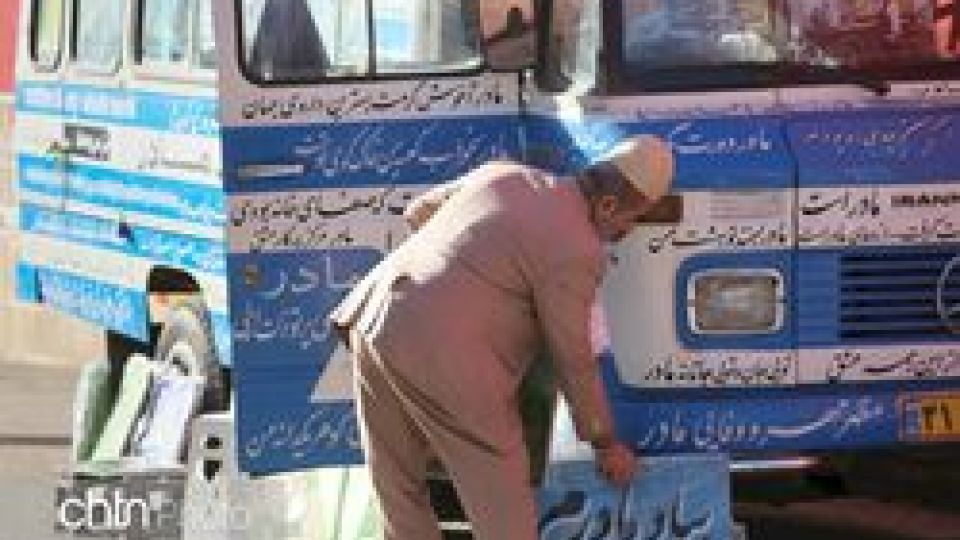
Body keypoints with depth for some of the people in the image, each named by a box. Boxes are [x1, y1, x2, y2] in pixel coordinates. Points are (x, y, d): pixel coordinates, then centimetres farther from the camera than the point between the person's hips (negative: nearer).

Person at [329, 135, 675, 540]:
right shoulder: (576, 251, -6)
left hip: (375, 321, 8)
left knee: (399, 485, 19)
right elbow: (574, 362, 1)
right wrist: (606, 443, 14)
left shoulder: (504, 174, 15)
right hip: (441, 357, -8)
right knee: (503, 503, 6)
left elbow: (419, 212, 31)